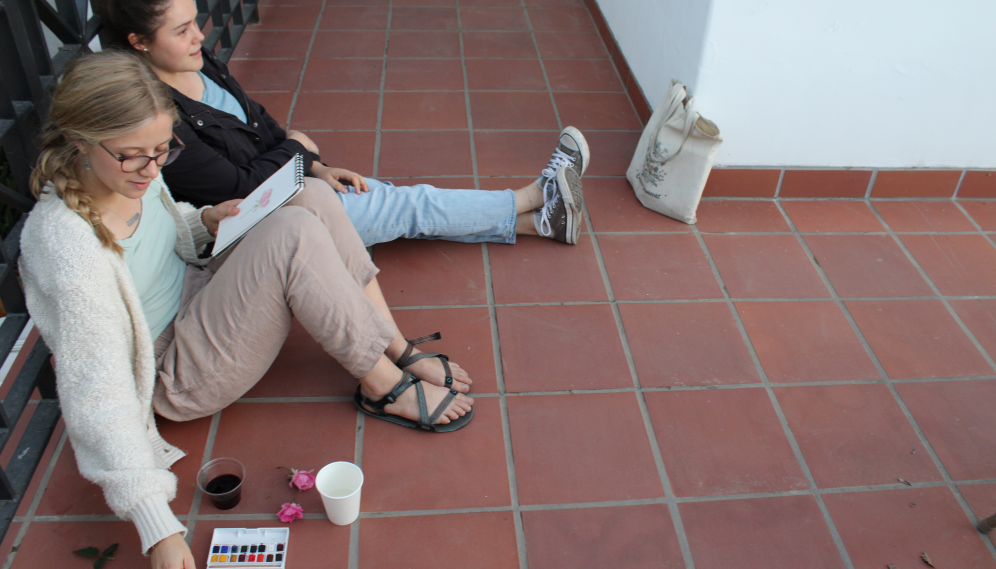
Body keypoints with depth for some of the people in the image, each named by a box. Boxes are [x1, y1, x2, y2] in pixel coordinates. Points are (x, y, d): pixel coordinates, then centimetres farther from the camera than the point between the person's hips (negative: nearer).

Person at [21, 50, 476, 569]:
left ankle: (400, 351, -8)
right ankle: (385, 389, -14)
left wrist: (206, 220, -6)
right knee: (294, 234, -29)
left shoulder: (133, 174, -5)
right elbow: (97, 396, -32)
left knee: (309, 195, -11)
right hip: (176, 379, -8)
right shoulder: (64, 244, -29)